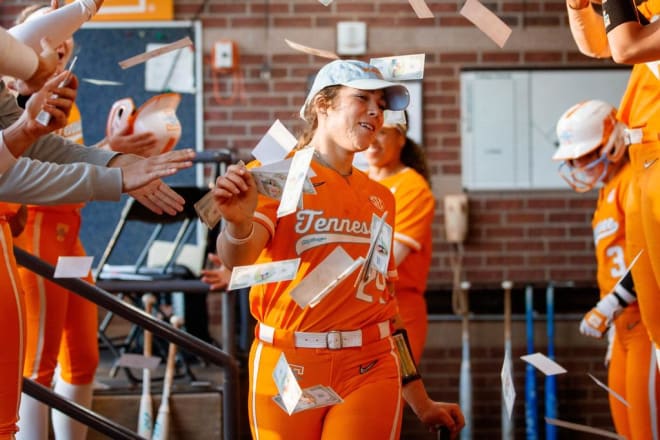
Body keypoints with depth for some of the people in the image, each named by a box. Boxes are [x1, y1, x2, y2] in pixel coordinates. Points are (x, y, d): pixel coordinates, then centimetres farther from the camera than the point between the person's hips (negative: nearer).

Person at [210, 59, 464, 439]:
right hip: (287, 366, -3)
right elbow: (237, 258, -19)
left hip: (370, 371, 3)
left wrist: (419, 400, 17)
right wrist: (238, 224, -42)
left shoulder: (380, 198, 14)